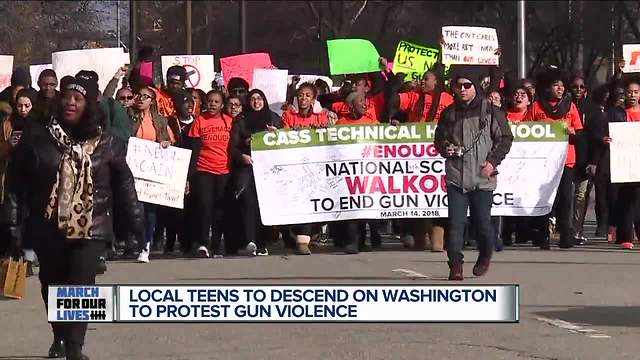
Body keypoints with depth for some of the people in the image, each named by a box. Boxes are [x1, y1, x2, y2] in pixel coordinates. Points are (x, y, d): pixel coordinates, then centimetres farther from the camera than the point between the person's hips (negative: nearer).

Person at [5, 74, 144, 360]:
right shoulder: (36, 139, -3)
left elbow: (124, 185, 5)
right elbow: (16, 183, -1)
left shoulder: (106, 143, 0)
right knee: (52, 285, 16)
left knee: (81, 288, -13)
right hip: (47, 229, 2)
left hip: (90, 229, -1)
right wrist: (13, 223, -6)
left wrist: (136, 221, 5)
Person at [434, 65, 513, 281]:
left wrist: (493, 161, -7)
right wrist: (445, 148, -2)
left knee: (482, 222, 5)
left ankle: (485, 256, 32)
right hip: (456, 176, 2)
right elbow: (439, 138, 20)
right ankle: (455, 266, -4)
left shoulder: (490, 112, -1)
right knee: (455, 222, -6)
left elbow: (505, 138, 2)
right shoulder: (450, 113, 10)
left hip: (482, 177, -2)